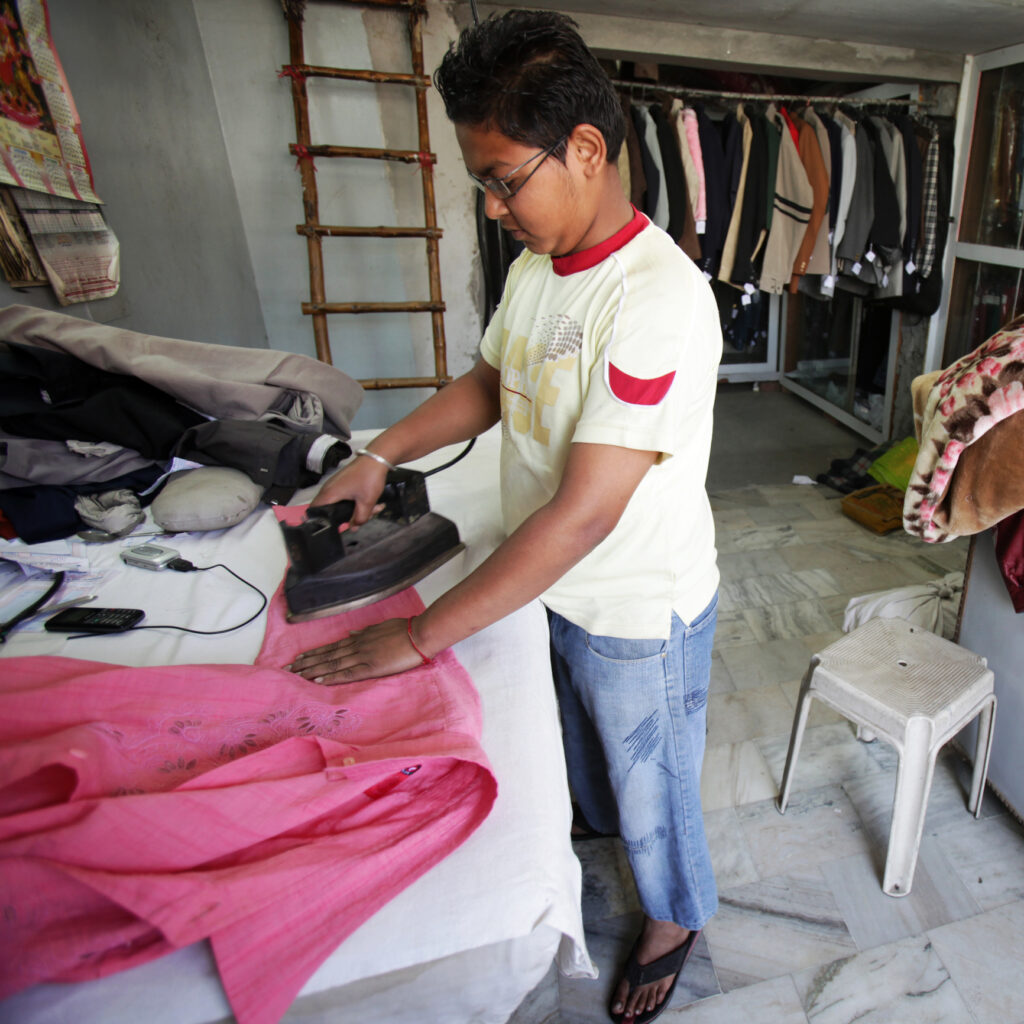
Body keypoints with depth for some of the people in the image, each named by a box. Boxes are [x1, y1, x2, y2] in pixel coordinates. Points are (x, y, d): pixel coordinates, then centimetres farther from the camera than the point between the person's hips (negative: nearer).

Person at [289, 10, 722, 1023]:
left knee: (648, 783, 20)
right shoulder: (535, 266, -2)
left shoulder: (659, 296, -30)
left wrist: (420, 637, -27)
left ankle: (672, 919, 51)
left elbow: (584, 513, -33)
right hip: (558, 592, 7)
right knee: (586, 748, 31)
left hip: (639, 614, -7)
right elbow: (490, 381, 13)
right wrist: (378, 456, -2)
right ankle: (602, 826, 63)